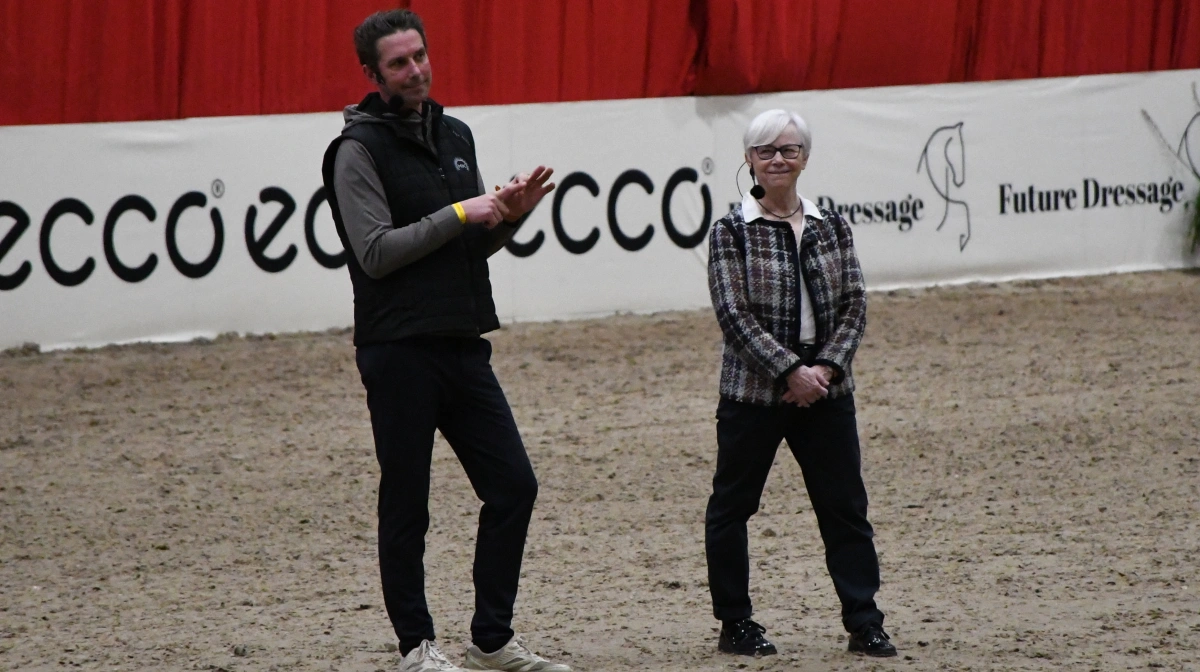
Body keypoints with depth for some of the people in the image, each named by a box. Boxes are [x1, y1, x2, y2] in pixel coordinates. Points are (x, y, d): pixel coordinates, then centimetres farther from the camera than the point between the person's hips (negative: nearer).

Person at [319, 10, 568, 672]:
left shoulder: (455, 136, 14)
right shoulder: (360, 150, -8)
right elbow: (376, 252, -17)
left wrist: (509, 215, 0)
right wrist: (459, 214, -16)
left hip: (465, 347, 7)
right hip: (399, 351, -7)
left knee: (513, 486, 4)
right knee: (406, 506, 1)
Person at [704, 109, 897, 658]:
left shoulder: (830, 227, 6)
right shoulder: (732, 232, -5)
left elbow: (854, 304, 4)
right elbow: (735, 314, -12)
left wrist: (827, 366, -11)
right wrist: (791, 371, -19)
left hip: (825, 387, 3)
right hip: (752, 390, -3)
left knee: (845, 505, 2)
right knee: (732, 505, 5)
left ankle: (864, 622, 7)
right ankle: (734, 622, 16)